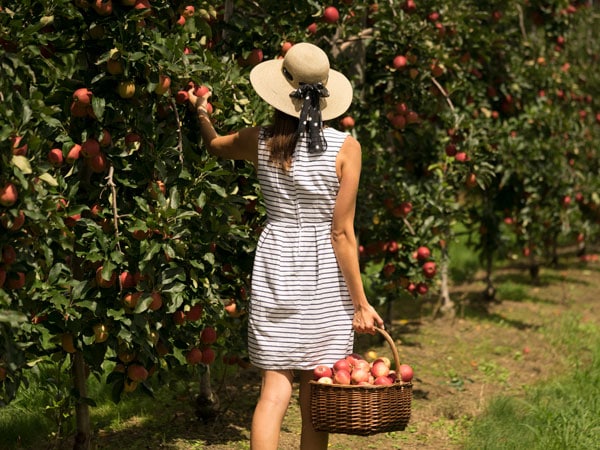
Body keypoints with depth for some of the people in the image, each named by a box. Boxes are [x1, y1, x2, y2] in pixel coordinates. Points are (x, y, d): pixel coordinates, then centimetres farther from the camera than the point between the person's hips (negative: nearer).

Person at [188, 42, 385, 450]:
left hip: (275, 268, 2)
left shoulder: (260, 142, -1)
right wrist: (360, 302, -6)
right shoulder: (346, 148, -9)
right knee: (316, 399, 8)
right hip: (326, 279, -2)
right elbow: (341, 234, -11)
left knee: (275, 389, 3)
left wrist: (202, 113, 44)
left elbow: (215, 145, 23)